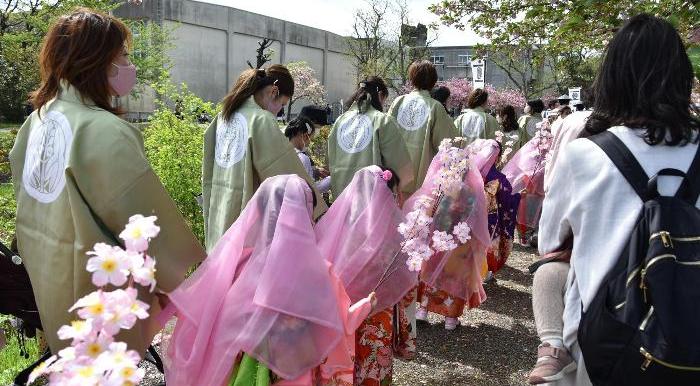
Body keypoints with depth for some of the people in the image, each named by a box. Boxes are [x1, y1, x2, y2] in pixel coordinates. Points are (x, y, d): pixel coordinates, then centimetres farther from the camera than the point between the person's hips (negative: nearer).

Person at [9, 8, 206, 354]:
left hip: (46, 281, 8)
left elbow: (27, 192, 11)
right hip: (99, 299, -7)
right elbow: (150, 222, -23)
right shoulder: (105, 131, -25)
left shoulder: (37, 120, 0)